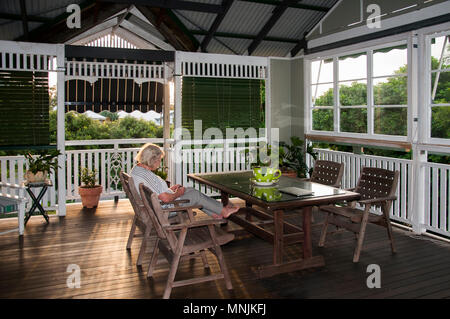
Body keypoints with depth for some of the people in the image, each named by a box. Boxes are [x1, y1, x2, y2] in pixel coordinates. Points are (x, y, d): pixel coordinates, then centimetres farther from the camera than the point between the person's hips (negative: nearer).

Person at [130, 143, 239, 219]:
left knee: (190, 189, 16)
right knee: (196, 195, 2)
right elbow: (166, 199, -31)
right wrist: (177, 194, -11)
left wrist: (169, 189, 9)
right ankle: (223, 211, 20)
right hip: (166, 208, -10)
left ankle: (214, 214, 24)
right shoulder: (147, 176, -32)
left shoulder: (136, 169, 1)